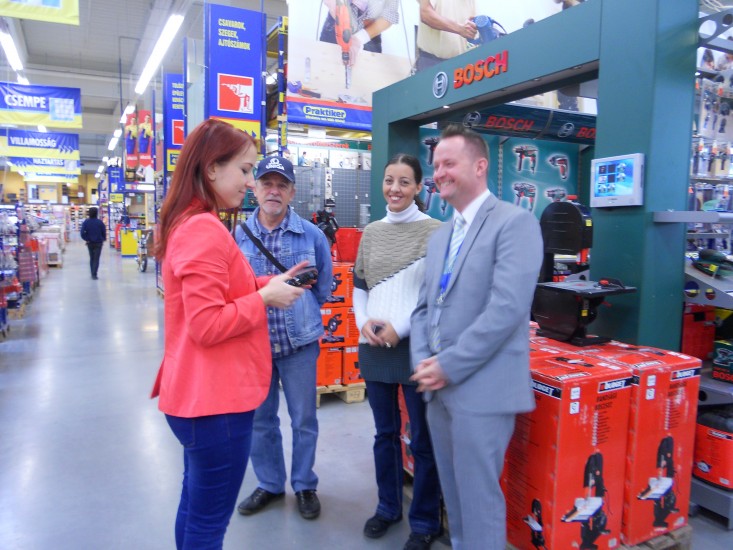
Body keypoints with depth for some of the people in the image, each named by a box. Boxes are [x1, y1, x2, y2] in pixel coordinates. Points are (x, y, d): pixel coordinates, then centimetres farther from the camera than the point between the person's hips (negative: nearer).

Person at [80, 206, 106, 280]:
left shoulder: (85, 222, -5)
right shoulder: (100, 222, -11)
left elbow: (83, 233, -11)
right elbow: (104, 232, -6)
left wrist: (86, 239, 4)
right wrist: (104, 239, 12)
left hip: (90, 243, 3)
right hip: (98, 243, -3)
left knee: (91, 258, 17)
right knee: (96, 259, -1)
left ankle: (93, 273, 23)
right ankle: (94, 274, -9)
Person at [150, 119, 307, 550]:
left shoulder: (191, 223, 11)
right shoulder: (205, 229, -21)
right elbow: (207, 326, -25)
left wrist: (270, 284, 4)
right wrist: (267, 296, -15)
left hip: (200, 393, 10)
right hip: (215, 398, -10)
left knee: (196, 507, 23)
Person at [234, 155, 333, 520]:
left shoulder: (311, 235, -3)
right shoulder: (238, 236, -1)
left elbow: (324, 285, 7)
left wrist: (301, 313, 4)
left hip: (299, 343, -1)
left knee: (303, 420, 11)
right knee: (259, 420, 15)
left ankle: (304, 485, 32)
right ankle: (269, 484, 36)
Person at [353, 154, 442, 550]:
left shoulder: (434, 231, -5)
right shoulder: (372, 232, 10)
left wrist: (402, 327, -15)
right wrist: (363, 322, -2)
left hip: (417, 346, -5)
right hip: (374, 346, 5)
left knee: (423, 438, 7)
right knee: (384, 433, 18)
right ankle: (387, 507, 37)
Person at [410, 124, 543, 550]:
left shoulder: (515, 222, -11)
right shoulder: (440, 236, 16)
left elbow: (506, 309, -21)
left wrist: (448, 366, -17)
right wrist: (423, 362, -2)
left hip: (482, 388, -8)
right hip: (440, 386, 8)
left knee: (479, 496, 5)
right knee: (454, 492, 20)